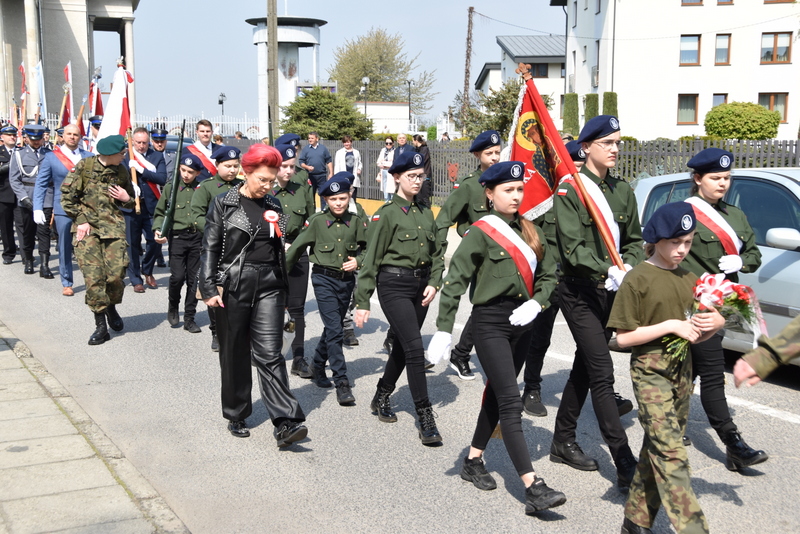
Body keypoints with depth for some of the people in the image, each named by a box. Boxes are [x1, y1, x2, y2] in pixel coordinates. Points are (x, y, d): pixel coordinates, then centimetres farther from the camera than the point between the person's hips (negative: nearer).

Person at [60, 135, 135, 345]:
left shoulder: (122, 171, 10)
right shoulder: (84, 166, -2)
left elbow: (131, 203, 23)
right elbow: (67, 194, -1)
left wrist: (127, 199, 0)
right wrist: (80, 220, -7)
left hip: (114, 228, 3)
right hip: (87, 228, -2)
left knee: (116, 274, -8)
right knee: (93, 276, -9)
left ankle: (111, 307, 22)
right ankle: (101, 325, 0)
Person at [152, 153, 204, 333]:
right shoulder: (170, 187, 6)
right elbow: (160, 212, 11)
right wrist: (157, 229, -4)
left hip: (197, 238, 1)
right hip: (177, 237, -1)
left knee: (194, 279, 4)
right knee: (177, 276, -11)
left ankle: (189, 318, 15)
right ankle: (173, 305, 19)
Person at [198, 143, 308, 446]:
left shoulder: (273, 206, 11)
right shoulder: (224, 204, -1)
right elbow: (210, 248, -3)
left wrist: (283, 289, 18)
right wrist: (209, 288, -10)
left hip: (269, 285, 2)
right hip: (233, 285, -2)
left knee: (269, 353, -5)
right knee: (235, 353, 8)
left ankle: (285, 422, -11)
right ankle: (236, 415, 24)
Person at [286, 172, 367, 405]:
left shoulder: (356, 222, 1)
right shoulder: (317, 221, -5)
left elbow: (366, 249, 14)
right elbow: (297, 248, 4)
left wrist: (357, 261, -7)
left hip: (346, 280, 4)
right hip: (324, 279, -4)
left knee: (333, 327, 17)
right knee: (335, 330, -12)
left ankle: (318, 366, 39)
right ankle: (342, 382, -10)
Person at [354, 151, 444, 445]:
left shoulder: (426, 213, 11)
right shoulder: (386, 214, -7)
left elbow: (437, 253, 16)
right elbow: (370, 260, -7)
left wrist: (434, 283, -2)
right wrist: (362, 302, -9)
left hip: (421, 284, 7)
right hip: (394, 285, -7)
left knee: (402, 346, 16)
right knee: (414, 348, -13)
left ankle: (381, 398, 36)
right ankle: (425, 419, -7)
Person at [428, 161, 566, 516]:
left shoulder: (529, 231, 9)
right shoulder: (480, 232, -10)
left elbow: (548, 273, 14)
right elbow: (454, 283, -13)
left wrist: (536, 303, -6)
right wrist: (444, 330, -19)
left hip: (522, 321, 7)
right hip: (490, 323, -7)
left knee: (497, 394, 16)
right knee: (511, 403, -10)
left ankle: (473, 462, 34)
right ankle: (533, 490, -13)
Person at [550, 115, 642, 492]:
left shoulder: (623, 191, 10)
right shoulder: (570, 190, -10)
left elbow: (634, 240, 14)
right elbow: (573, 246, -19)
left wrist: (629, 266, -8)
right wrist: (607, 270, -32)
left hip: (610, 292, 7)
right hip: (579, 292, -7)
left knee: (585, 368, 16)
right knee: (602, 374, -10)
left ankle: (563, 443, 31)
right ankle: (626, 467, -10)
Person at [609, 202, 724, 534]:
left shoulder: (689, 279, 11)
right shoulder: (637, 279, -9)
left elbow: (696, 336, 16)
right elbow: (623, 337, -12)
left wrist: (712, 324, -7)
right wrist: (671, 325, -17)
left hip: (682, 370, 7)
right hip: (650, 372, -7)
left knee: (657, 449, 11)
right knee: (670, 453, -12)